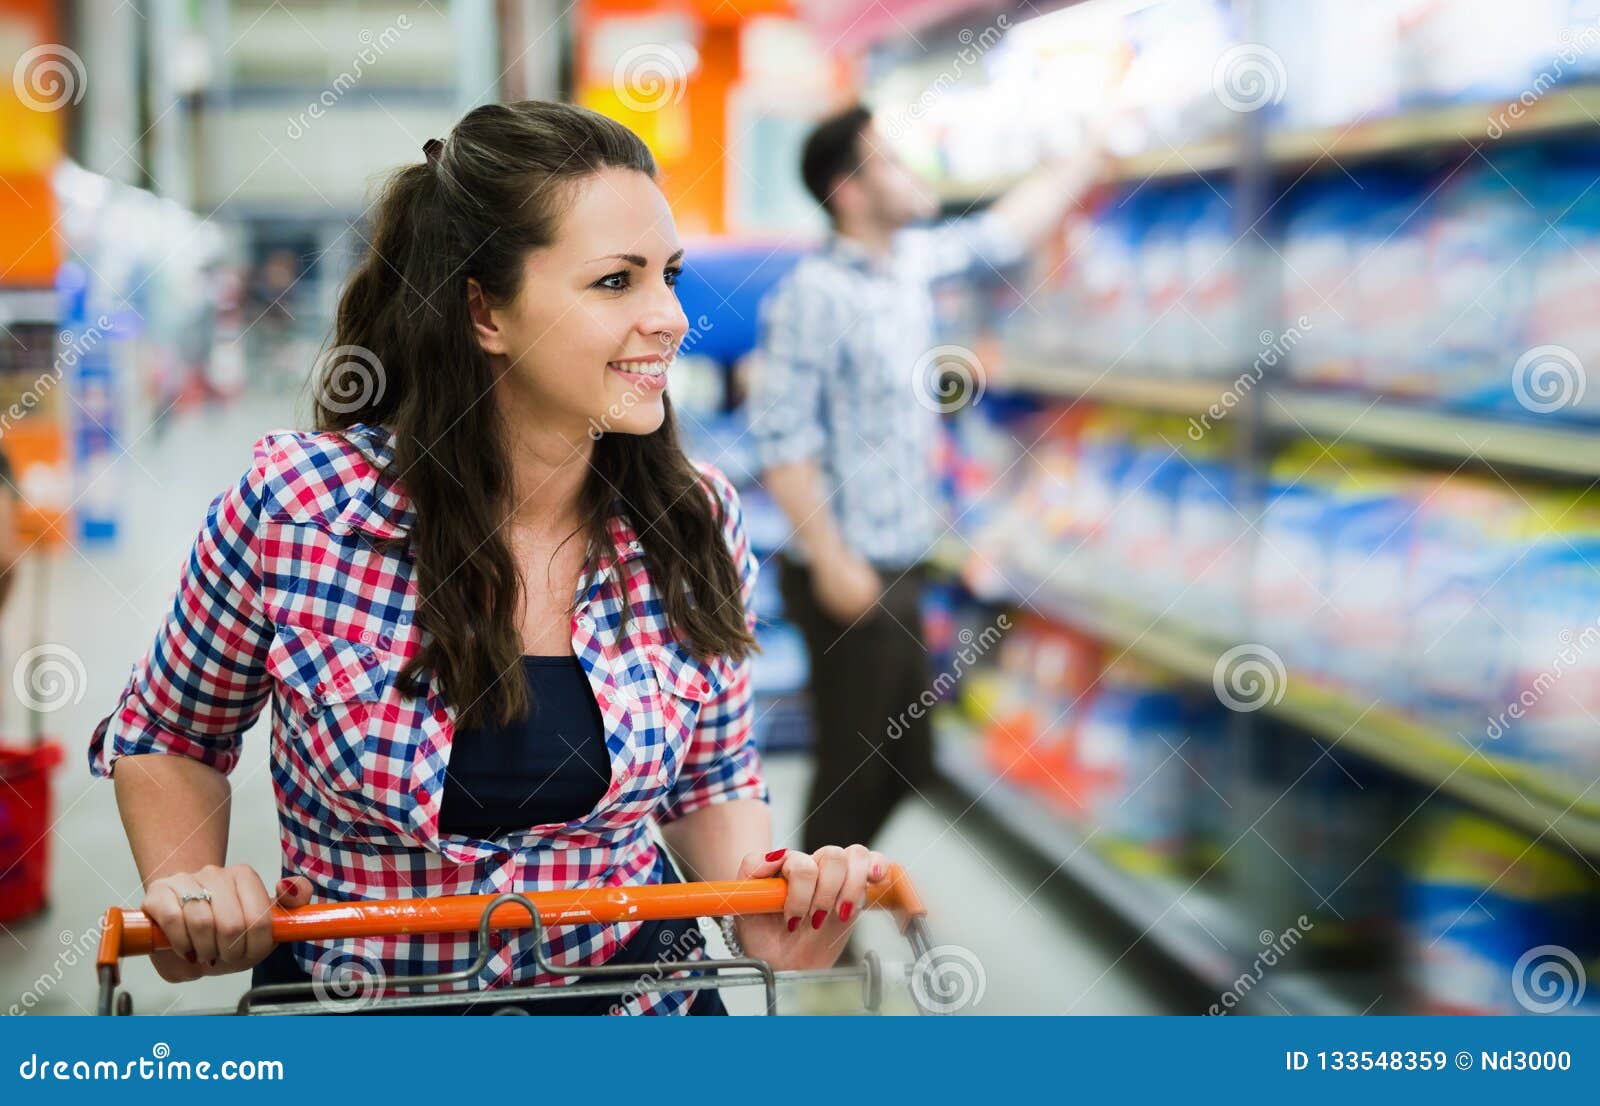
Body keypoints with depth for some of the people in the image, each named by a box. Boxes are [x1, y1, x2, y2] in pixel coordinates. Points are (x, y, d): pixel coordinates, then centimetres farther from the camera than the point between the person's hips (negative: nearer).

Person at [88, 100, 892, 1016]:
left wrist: (766, 900, -13)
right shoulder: (292, 508, -15)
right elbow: (163, 737, 4)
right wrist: (189, 887, -14)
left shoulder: (697, 523, -8)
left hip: (633, 998, 2)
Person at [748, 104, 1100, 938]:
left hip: (897, 572, 9)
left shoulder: (912, 262, 9)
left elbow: (1001, 233, 25)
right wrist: (831, 560, -21)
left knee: (905, 761, 16)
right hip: (851, 577, -9)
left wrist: (1092, 157, 27)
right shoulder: (811, 295, -16)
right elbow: (780, 438, -19)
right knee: (851, 771, 0)